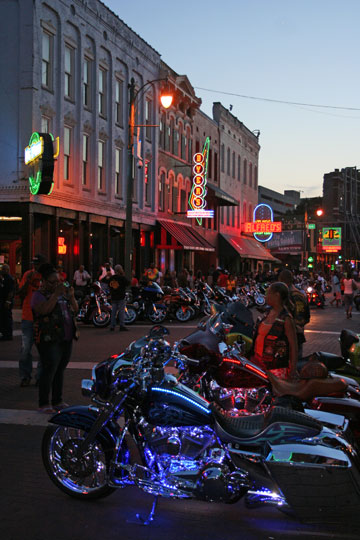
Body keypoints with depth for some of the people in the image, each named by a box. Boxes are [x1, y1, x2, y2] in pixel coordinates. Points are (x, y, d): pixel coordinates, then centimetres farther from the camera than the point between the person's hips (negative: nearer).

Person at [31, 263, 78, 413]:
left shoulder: (62, 293, 17)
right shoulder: (39, 295, -4)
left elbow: (75, 310, 14)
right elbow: (44, 310, -22)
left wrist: (71, 296, -2)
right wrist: (55, 294, -21)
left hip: (66, 339, 7)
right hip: (49, 340, -7)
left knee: (60, 369, 11)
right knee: (49, 370, -9)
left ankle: (58, 401, 19)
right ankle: (44, 404, -4)